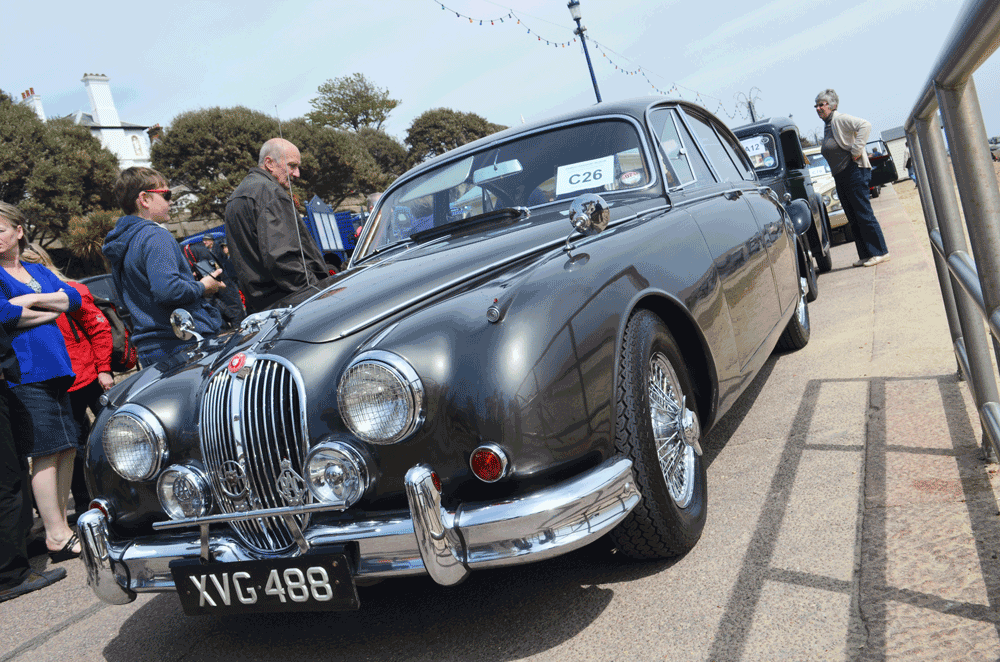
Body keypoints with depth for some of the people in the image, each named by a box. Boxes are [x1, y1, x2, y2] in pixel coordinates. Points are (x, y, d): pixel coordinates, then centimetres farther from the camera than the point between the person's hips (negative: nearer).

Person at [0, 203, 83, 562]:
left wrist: (33, 300, -8)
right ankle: (57, 538, -1)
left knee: (67, 449, 8)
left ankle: (60, 526, 18)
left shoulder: (37, 271, 20)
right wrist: (50, 311, -3)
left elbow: (74, 298, 7)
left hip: (55, 369, 7)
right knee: (47, 451, -7)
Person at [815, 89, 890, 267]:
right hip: (840, 177, 9)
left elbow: (864, 125, -24)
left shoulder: (840, 119, -10)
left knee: (864, 214, -8)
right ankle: (865, 254, 15)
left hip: (854, 171, -9)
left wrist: (856, 150, -24)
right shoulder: (827, 126, 16)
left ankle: (880, 252, -2)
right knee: (853, 219, 10)